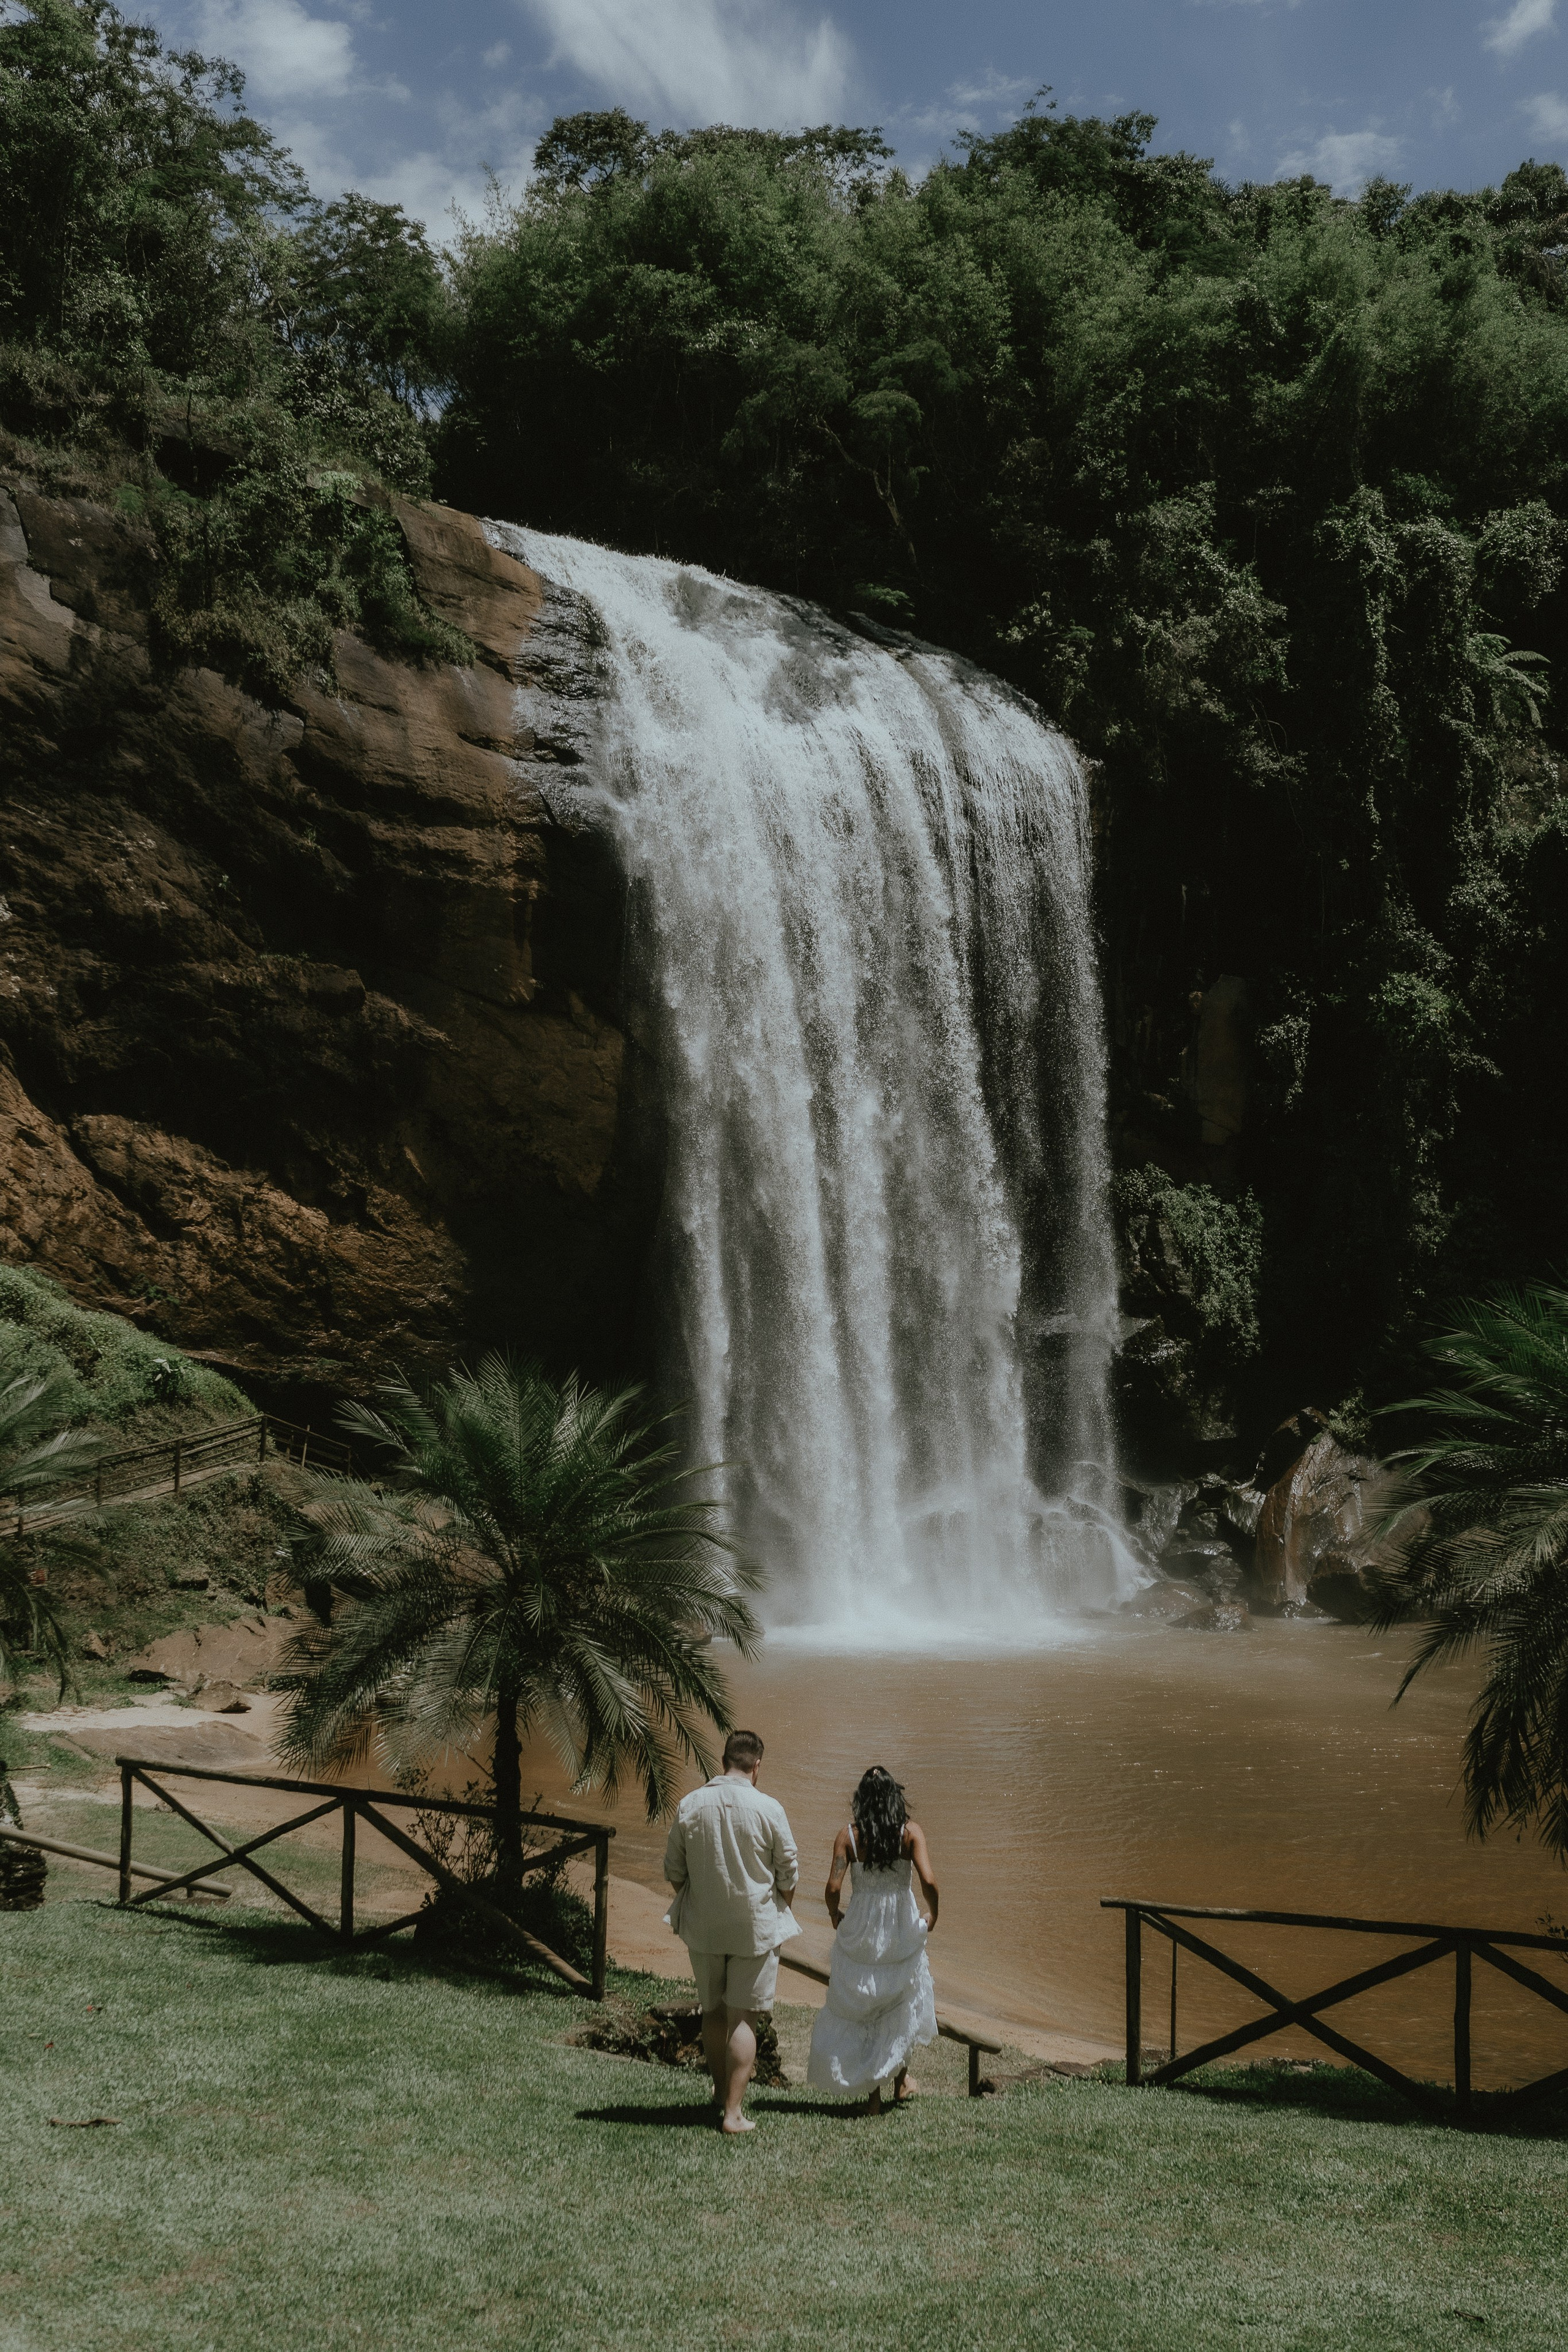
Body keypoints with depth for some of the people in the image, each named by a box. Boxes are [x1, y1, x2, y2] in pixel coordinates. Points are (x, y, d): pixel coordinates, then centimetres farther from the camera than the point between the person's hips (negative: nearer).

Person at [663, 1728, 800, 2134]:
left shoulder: (689, 1805, -5)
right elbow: (788, 1875, -2)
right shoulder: (768, 1809, -12)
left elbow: (673, 1871, 4)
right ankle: (733, 2112, 0)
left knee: (713, 2011, 18)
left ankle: (720, 2093, 32)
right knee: (742, 2017, 2)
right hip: (756, 1928, -3)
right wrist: (782, 1913, 15)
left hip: (702, 1928, 3)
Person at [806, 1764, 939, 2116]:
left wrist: (834, 1914, 6)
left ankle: (872, 2094, 16)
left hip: (859, 1930, -1)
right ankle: (900, 2079, 36)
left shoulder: (848, 1835, -9)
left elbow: (833, 1887, -15)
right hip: (902, 1930, 1)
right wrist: (933, 1915, -2)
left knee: (859, 2009, 14)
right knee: (903, 2004, 26)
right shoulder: (911, 1832, -9)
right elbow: (928, 1881, -20)